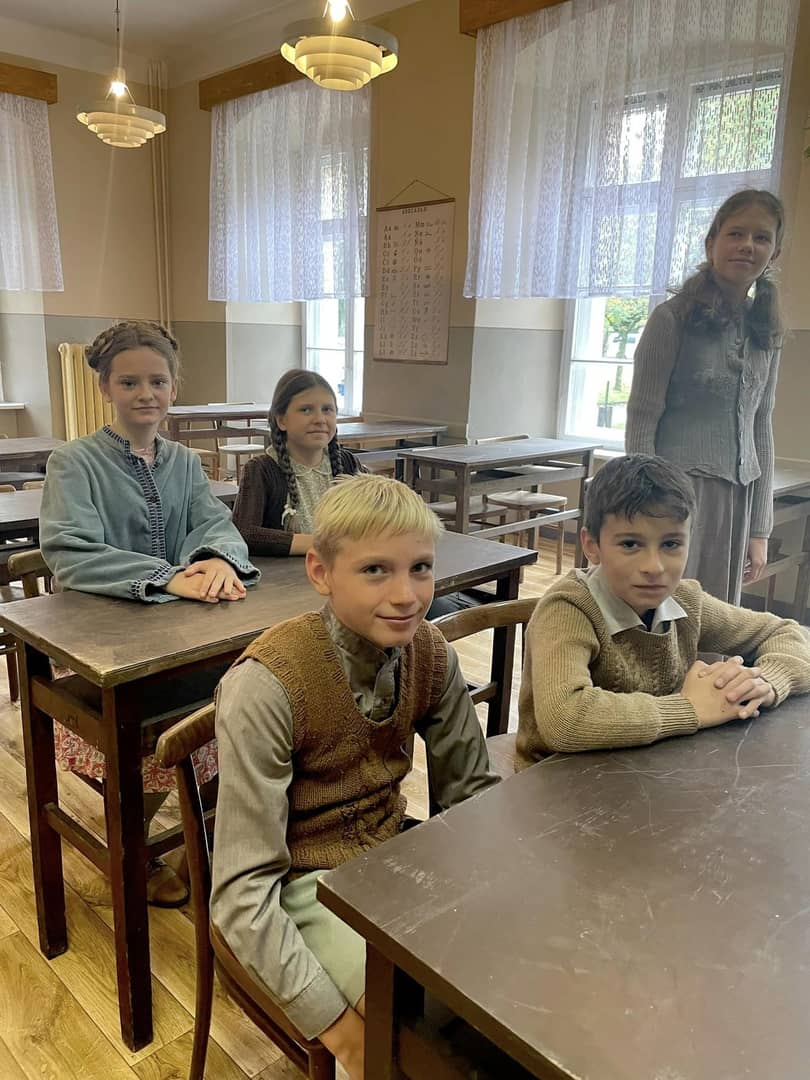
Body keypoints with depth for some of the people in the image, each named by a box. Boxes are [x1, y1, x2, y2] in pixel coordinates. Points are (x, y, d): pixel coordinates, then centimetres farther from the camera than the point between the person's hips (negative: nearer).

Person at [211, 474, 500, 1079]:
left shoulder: (430, 653, -11)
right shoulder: (265, 686, -27)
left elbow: (470, 792, 2)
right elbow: (243, 891, -23)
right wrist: (340, 1028, -24)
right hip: (303, 887, -5)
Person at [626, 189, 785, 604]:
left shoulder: (765, 334, 11)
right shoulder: (673, 319, -5)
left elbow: (760, 430, 14)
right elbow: (641, 420, -8)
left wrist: (759, 530, 11)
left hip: (735, 498, 5)